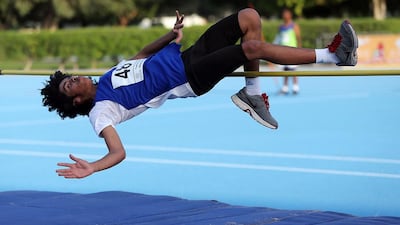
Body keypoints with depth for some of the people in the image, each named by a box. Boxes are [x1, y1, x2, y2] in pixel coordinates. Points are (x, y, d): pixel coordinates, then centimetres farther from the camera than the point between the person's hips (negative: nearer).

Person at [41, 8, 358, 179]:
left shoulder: (109, 74, 17)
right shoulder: (101, 110, -7)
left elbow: (144, 54, 30)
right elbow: (118, 152, -19)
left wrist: (172, 35, 16)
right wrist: (92, 168, -39)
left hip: (186, 55, 8)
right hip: (188, 78, -8)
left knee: (249, 17, 0)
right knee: (254, 47, -27)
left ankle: (252, 95, 8)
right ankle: (332, 56, -15)